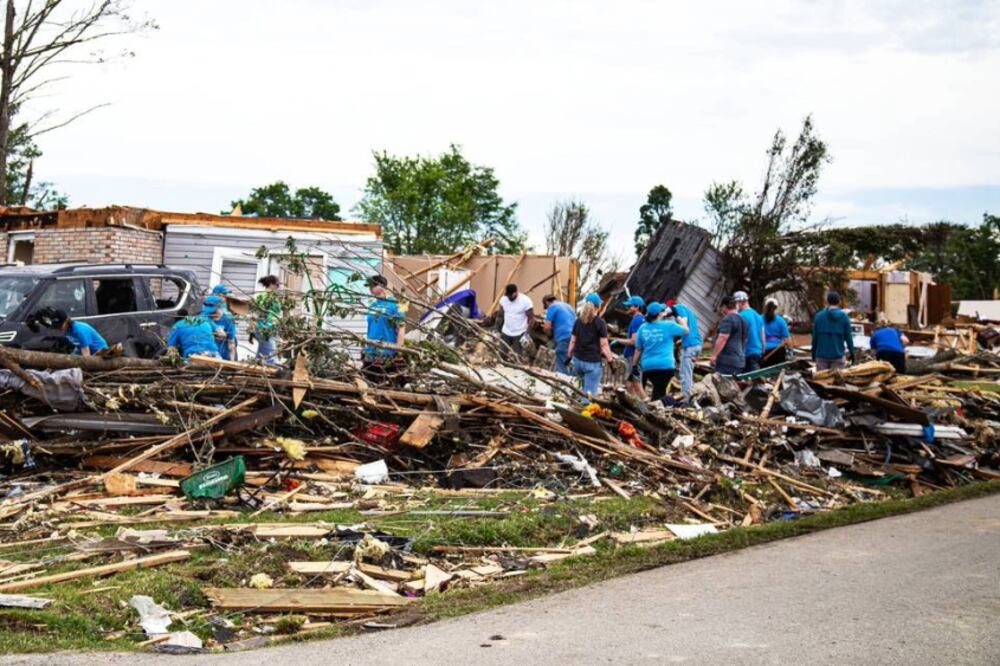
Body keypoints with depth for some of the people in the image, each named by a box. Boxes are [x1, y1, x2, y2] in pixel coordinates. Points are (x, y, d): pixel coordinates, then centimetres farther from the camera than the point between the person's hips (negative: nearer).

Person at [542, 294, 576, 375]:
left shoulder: (552, 307, 0)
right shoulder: (567, 305, 24)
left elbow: (547, 327, -6)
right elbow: (576, 321, 32)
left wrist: (551, 334, 15)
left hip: (564, 339, -8)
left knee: (561, 368, -4)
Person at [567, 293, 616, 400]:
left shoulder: (579, 321, 7)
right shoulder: (600, 323, -7)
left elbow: (573, 341, 9)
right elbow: (604, 345, -8)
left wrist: (569, 356, 19)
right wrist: (610, 359, 0)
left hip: (578, 360, 5)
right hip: (593, 362, -5)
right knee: (590, 393, -2)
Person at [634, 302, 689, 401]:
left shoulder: (643, 328, 5)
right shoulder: (669, 326, -6)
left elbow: (638, 349, 10)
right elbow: (685, 330, 9)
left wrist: (635, 365, 17)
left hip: (647, 366, 4)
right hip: (665, 366, -4)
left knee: (659, 390, 18)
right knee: (659, 392, -6)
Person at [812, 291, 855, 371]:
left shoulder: (818, 316, -1)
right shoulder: (844, 317, -3)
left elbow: (814, 337, 3)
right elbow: (848, 337, -3)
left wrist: (813, 352, 14)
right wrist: (852, 352, 8)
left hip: (821, 355, 1)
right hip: (838, 355, -1)